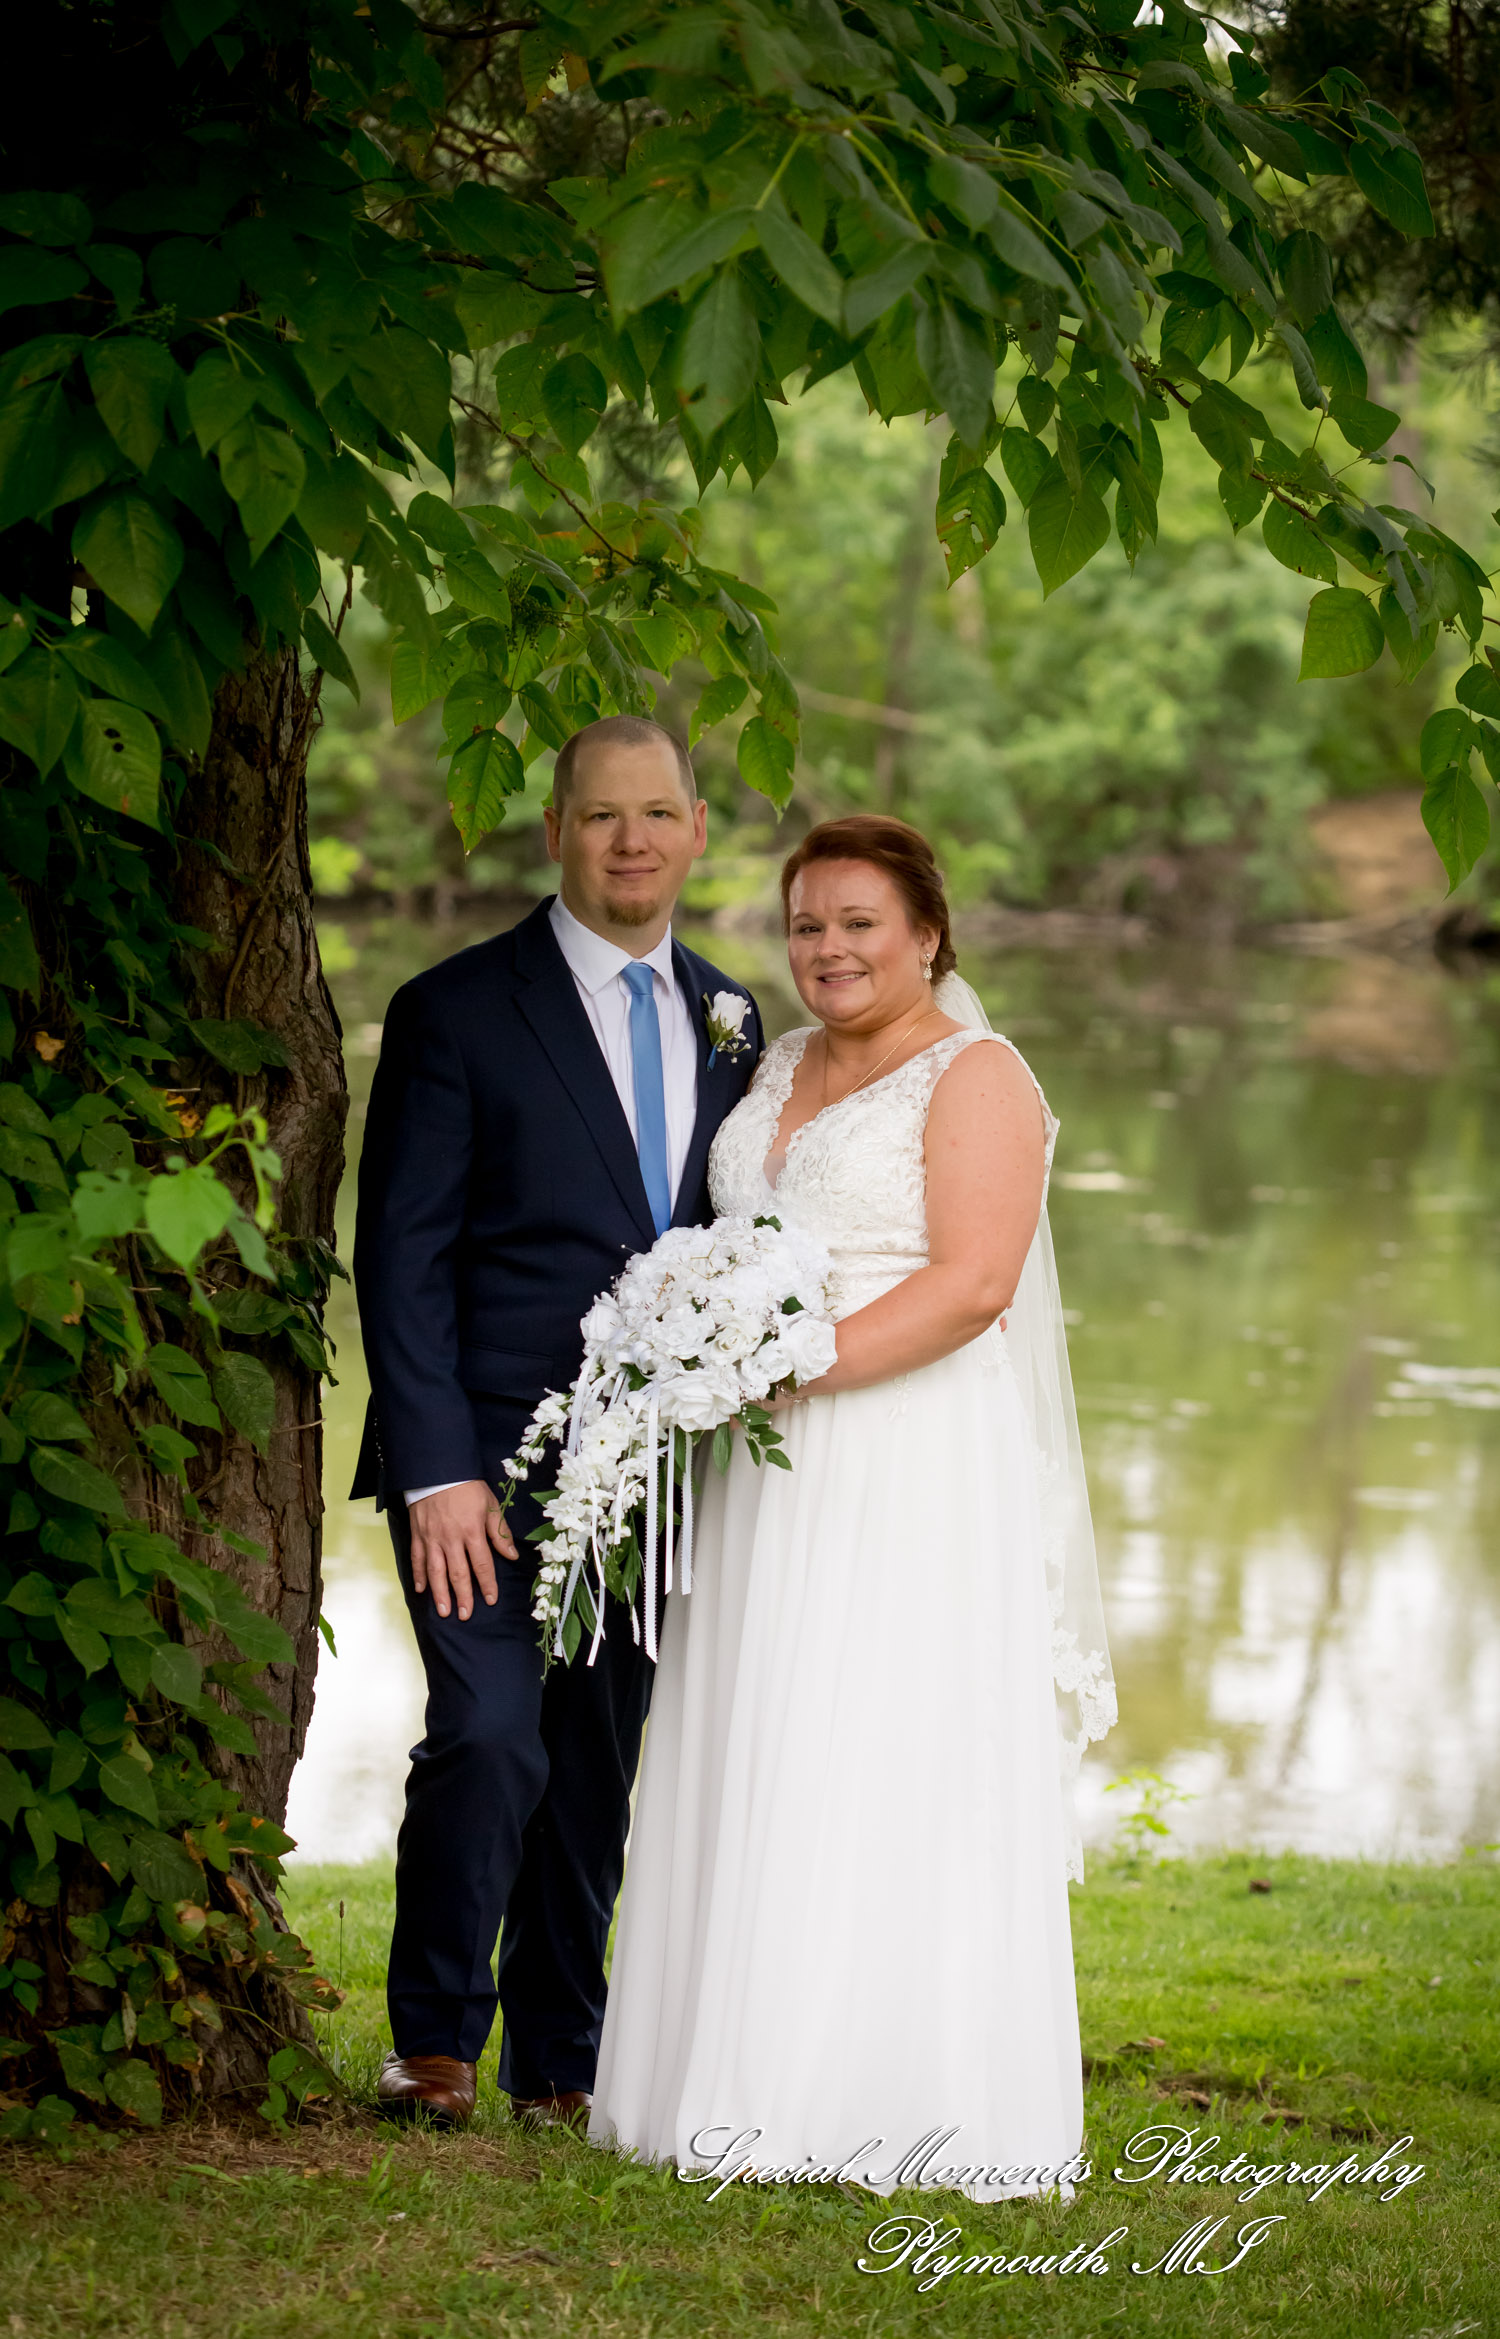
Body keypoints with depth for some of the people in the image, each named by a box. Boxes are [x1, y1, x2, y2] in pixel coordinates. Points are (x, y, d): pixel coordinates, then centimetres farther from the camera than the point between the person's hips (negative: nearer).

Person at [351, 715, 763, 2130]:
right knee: (490, 1737, -14)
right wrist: (437, 1471, -15)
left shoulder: (726, 1022, 13)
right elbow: (402, 1258, -7)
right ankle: (434, 2036, 4)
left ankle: (560, 2057, 20)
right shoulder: (457, 1011, -3)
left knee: (600, 1763, 8)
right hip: (488, 1464, -5)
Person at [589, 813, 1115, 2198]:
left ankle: (909, 2109, -2)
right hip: (772, 1483, 7)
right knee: (760, 1767, 6)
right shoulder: (782, 1069, 17)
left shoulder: (975, 1080, -6)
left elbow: (972, 1283, -16)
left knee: (897, 1765, -7)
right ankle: (765, 2088, 11)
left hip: (916, 1475, -7)